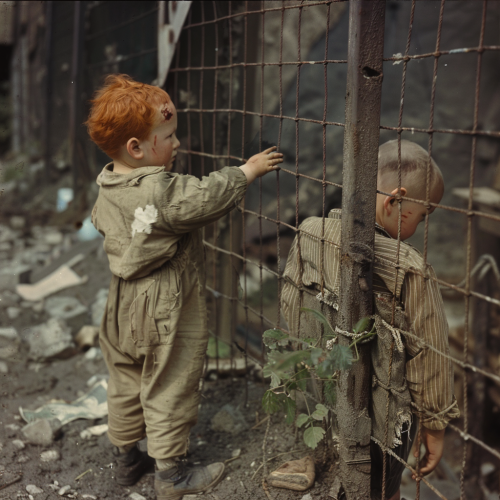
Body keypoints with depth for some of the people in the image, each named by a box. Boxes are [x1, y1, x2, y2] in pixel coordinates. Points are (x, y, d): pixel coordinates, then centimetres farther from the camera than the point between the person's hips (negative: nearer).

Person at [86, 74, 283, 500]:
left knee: (126, 384, 20)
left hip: (125, 306, 8)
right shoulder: (162, 191, -27)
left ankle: (126, 459, 37)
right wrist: (247, 170, -11)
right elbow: (209, 197, -24)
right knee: (169, 390, 6)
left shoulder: (108, 189, 1)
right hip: (167, 311, -8)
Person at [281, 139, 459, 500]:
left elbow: (290, 307, 2)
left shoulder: (309, 234, -12)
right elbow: (428, 358, -16)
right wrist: (435, 424, 0)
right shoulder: (409, 270, -26)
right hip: (379, 421, -4)